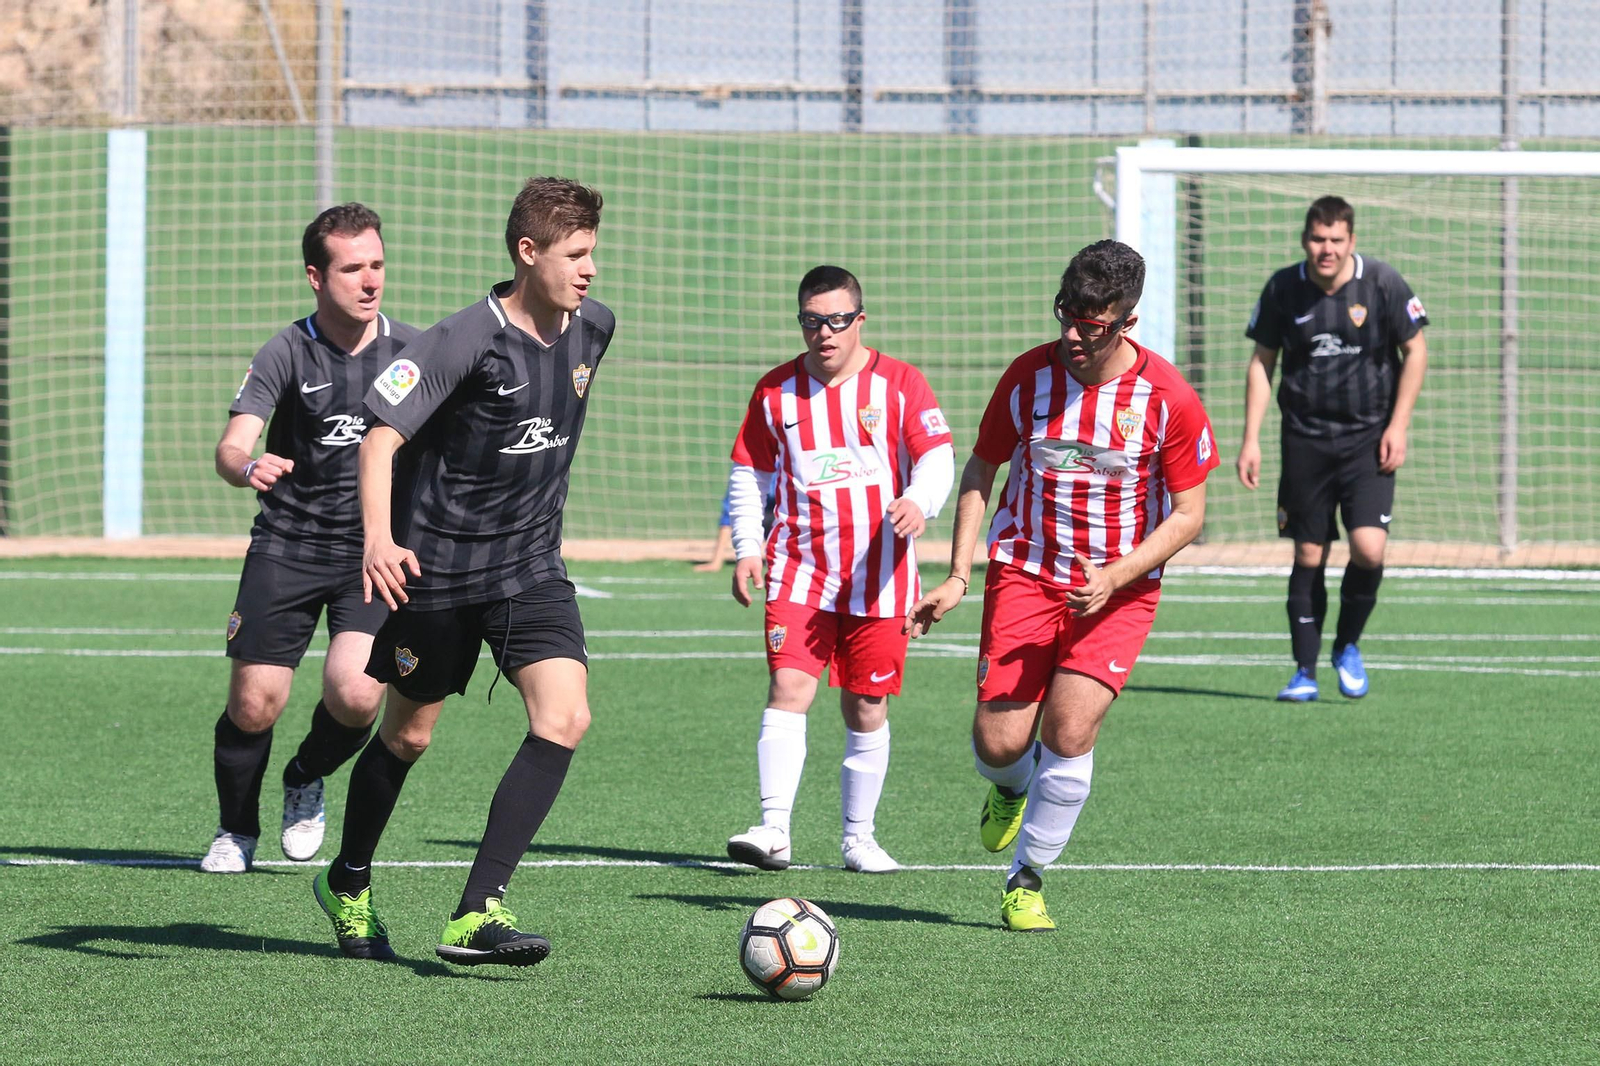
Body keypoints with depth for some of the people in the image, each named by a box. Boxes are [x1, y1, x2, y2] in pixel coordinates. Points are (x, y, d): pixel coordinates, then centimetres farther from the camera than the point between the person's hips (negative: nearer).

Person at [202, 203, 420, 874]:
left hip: (375, 549, 1)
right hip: (287, 547, -1)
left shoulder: (411, 349, 0)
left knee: (356, 695, -19)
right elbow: (230, 447, -18)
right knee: (253, 707, -5)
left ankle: (307, 782, 15)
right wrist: (246, 467, -42)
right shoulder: (288, 353, -7)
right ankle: (236, 830, 23)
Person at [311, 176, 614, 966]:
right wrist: (379, 538, -37)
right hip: (437, 566, -5)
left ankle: (477, 914, -16)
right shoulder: (465, 341, -20)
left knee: (563, 718, -16)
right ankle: (347, 884, 37)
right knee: (407, 735, 11)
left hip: (531, 566, 5)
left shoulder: (592, 328, 0)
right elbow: (380, 438, -23)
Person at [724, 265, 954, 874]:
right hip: (799, 571, 1)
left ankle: (859, 836, 18)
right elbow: (748, 474, 15)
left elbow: (937, 456, -6)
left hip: (877, 577, -1)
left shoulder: (899, 384, 0)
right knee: (788, 688, -15)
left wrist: (918, 501, -28)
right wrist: (746, 549, 3)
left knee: (866, 709, 5)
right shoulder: (776, 390, 6)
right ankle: (773, 830, -21)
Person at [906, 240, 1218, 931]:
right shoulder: (1029, 375, -5)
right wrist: (958, 576, 0)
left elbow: (1188, 514, -4)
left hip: (1119, 589, -2)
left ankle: (1027, 881, 1)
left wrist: (1114, 577, -17)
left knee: (1069, 729, -18)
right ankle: (1011, 790, 31)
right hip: (1025, 571, 2)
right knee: (998, 743, -8)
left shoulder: (1168, 398, -12)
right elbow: (980, 471, 9)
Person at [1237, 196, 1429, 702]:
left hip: (1368, 438, -2)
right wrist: (1251, 438, 4)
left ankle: (1348, 646, 10)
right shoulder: (1283, 289, -2)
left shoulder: (1382, 284, -7)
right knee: (1308, 556, 2)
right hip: (1305, 439, 2)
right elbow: (1261, 362, 8)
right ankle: (1305, 671, 11)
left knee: (1369, 548, -15)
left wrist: (1397, 426, -5)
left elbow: (1415, 352, 2)